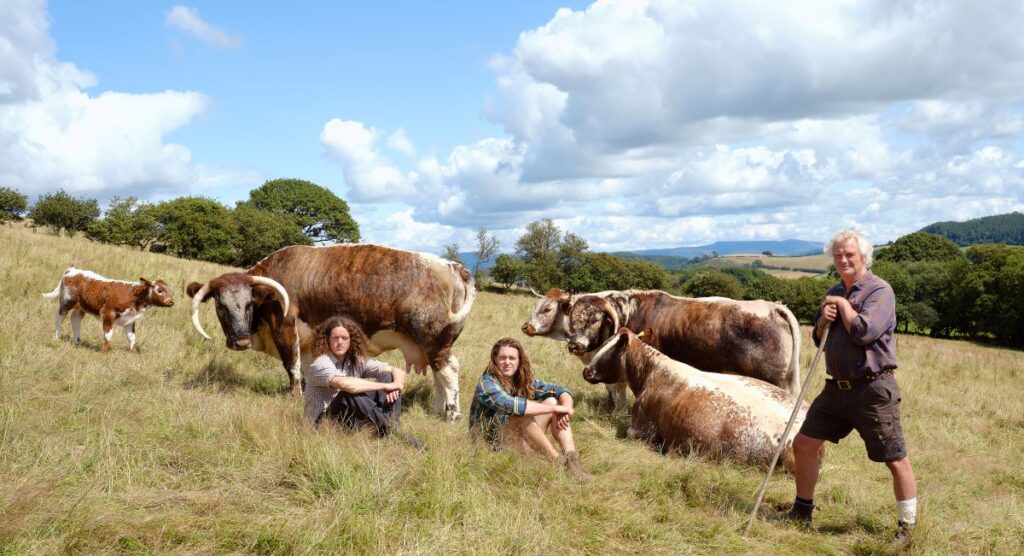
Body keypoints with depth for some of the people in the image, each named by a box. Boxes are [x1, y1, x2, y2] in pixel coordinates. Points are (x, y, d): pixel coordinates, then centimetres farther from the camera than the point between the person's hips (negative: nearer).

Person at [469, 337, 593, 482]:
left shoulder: (524, 380, 5)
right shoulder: (487, 383, -16)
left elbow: (560, 391, 3)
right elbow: (509, 405, -34)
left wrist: (567, 407, -22)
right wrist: (553, 408, -31)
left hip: (522, 443, 7)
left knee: (553, 400, -7)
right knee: (521, 414, -33)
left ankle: (572, 458, -25)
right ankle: (558, 462, -29)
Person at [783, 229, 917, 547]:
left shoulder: (879, 290, -10)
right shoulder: (834, 293, 14)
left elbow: (864, 332, -25)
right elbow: (818, 339, 19)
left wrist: (843, 305, -11)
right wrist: (823, 321, -2)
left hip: (873, 390, -7)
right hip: (837, 388, 8)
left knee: (896, 460, 1)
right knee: (803, 444, 9)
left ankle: (906, 527, 16)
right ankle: (802, 511, 24)